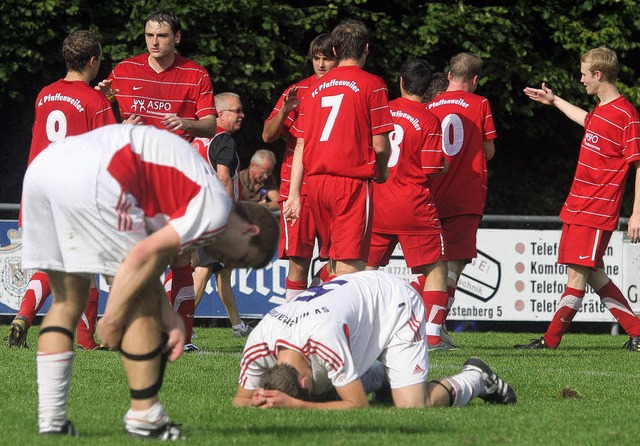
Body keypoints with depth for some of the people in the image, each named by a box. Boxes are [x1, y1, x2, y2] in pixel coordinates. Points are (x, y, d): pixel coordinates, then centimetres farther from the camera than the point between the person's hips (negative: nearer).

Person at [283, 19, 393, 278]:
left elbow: (300, 145, 10)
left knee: (334, 262, 17)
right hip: (353, 183, -6)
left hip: (316, 183, 6)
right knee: (350, 266, -10)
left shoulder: (315, 88, 12)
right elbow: (379, 145, -7)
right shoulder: (372, 84, -3)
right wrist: (382, 174, 13)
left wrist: (294, 194, 10)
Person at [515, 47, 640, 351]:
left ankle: (551, 339, -6)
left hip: (597, 211, -9)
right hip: (576, 207, 9)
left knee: (578, 272, -8)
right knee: (592, 274, 10)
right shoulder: (601, 110, 12)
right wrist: (554, 101, 49)